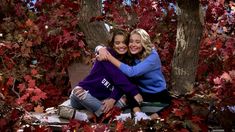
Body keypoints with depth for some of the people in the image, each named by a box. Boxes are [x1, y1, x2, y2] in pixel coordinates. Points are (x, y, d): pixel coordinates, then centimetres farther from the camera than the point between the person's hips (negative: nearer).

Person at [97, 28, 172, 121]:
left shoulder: (152, 56, -23)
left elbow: (131, 72, -37)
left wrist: (110, 58, -35)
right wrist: (102, 49, -29)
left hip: (159, 95, -4)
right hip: (142, 93, 4)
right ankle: (139, 114, -42)